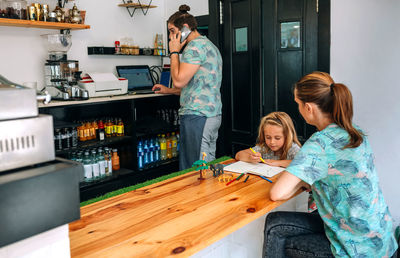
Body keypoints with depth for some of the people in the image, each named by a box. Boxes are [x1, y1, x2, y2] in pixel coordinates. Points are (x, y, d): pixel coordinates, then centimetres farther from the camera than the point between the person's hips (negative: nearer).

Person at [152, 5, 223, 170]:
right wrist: (169, 91, 25)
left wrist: (174, 52, -4)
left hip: (197, 116, -10)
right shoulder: (208, 45, 22)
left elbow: (179, 80, -17)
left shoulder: (196, 45, -11)